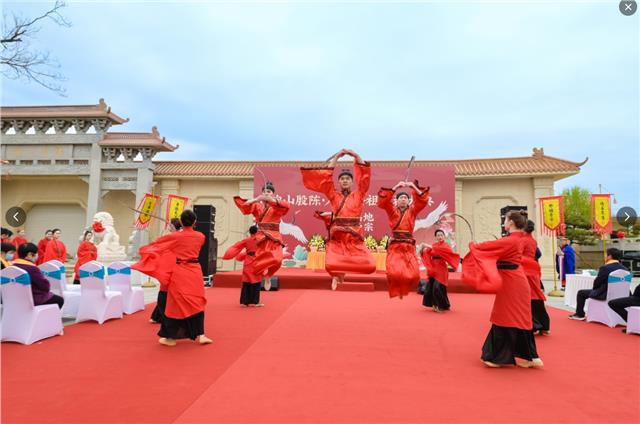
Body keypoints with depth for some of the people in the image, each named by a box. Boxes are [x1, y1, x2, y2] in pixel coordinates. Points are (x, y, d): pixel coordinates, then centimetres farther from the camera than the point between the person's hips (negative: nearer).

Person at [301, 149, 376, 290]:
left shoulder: (358, 195, 11)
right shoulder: (334, 195, 11)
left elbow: (365, 177, 2)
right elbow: (326, 178, 5)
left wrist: (356, 156, -2)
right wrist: (336, 157, 5)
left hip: (354, 237, 1)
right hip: (337, 237, -1)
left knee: (370, 265, -11)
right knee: (331, 265, -20)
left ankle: (344, 269, 20)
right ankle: (337, 275, 21)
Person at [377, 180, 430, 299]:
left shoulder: (412, 210, 14)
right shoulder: (392, 210, 10)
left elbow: (422, 201, 1)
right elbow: (383, 201, -6)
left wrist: (414, 187, -8)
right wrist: (395, 187, -11)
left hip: (409, 246, 2)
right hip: (395, 246, -1)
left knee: (413, 274, -9)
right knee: (394, 272, -17)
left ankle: (403, 287, 19)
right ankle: (397, 289, 10)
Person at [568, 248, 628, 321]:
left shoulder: (605, 268, -21)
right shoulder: (625, 269, 0)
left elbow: (597, 283, -11)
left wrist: (594, 288, 12)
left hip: (604, 295, -7)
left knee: (581, 293, 11)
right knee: (595, 291, 34)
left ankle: (579, 315, 19)